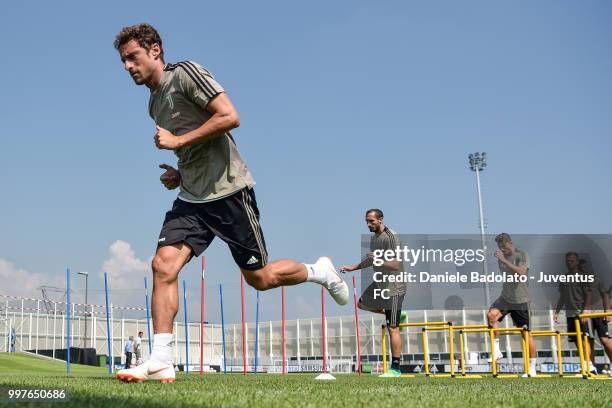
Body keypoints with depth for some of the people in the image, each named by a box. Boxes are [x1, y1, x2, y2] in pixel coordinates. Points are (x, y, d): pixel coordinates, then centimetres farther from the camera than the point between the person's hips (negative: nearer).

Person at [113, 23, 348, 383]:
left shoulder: (185, 73, -7)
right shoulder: (155, 104, 19)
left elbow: (230, 117, -18)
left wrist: (178, 141, -15)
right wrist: (180, 174, 10)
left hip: (229, 191, -7)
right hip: (192, 198, 7)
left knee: (259, 278, 2)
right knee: (163, 266, -13)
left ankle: (320, 271, 30)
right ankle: (161, 363, -12)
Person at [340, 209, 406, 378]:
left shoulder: (391, 237, -19)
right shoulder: (374, 237, 10)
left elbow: (396, 264, -24)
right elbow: (372, 260, 24)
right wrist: (353, 267, 21)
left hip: (393, 287, -9)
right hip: (379, 284, 9)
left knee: (392, 328, -8)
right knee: (363, 304, 25)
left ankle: (395, 368, -3)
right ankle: (398, 315, 29)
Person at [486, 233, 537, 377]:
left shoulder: (522, 255, -9)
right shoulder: (501, 257, 9)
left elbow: (521, 272, -27)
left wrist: (504, 260, -30)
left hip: (521, 300, -5)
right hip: (505, 297, 5)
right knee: (491, 314, -25)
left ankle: (532, 368, 11)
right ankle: (496, 350, -14)